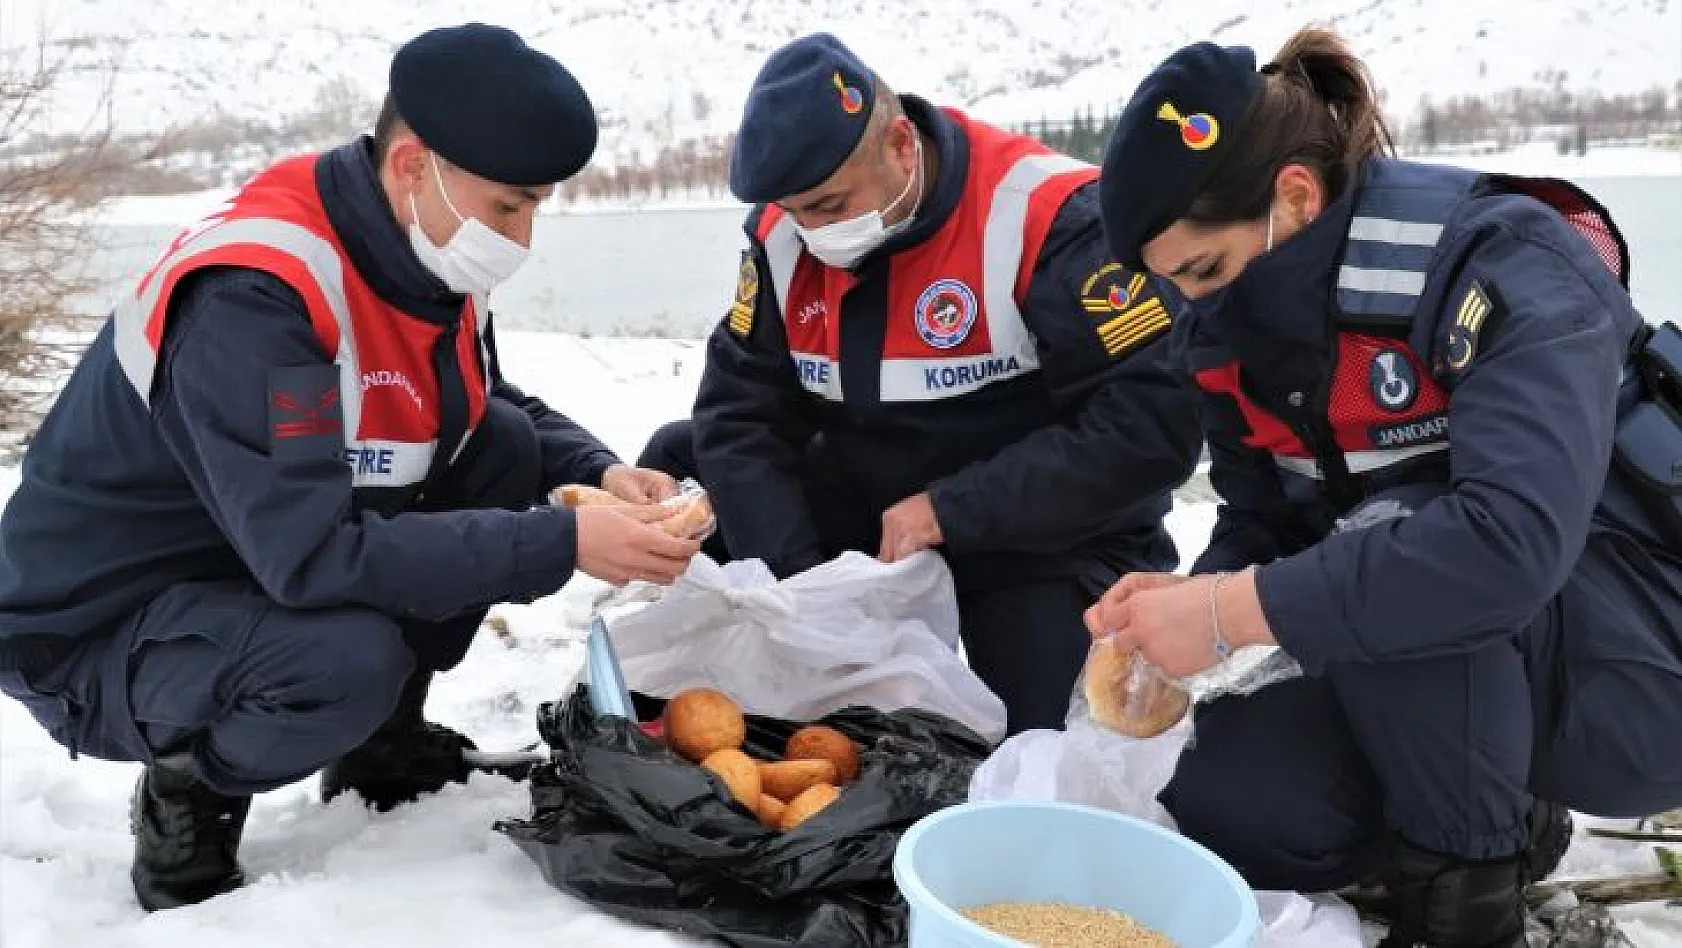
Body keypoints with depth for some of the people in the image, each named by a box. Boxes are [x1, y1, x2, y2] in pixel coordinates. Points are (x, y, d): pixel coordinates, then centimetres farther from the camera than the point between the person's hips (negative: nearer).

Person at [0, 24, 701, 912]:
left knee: (505, 447, -6)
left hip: (259, 568, 8)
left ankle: (384, 736, 9)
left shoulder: (422, 253, -6)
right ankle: (186, 796, -1)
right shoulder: (251, 297, -32)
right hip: (94, 629, -8)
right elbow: (313, 556, -37)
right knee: (350, 661, -36)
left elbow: (500, 410, 8)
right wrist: (561, 544, -35)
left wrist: (600, 472, -13)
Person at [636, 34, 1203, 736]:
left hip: (1053, 539, -5)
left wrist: (950, 511, -27)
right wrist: (797, 580, -19)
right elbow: (742, 418, -6)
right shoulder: (784, 235, -7)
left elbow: (1155, 422, -28)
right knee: (677, 464, -5)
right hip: (865, 514, 5)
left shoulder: (1045, 217, -25)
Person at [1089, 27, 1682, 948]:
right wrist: (1181, 605, -18)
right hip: (1447, 678, 7)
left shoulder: (1503, 263, -25)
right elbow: (1262, 524, 4)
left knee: (1391, 546, -34)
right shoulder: (1231, 322, -3)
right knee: (1211, 801, -12)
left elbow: (1514, 542, -40)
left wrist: (1234, 612, -37)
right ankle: (1503, 818, 11)